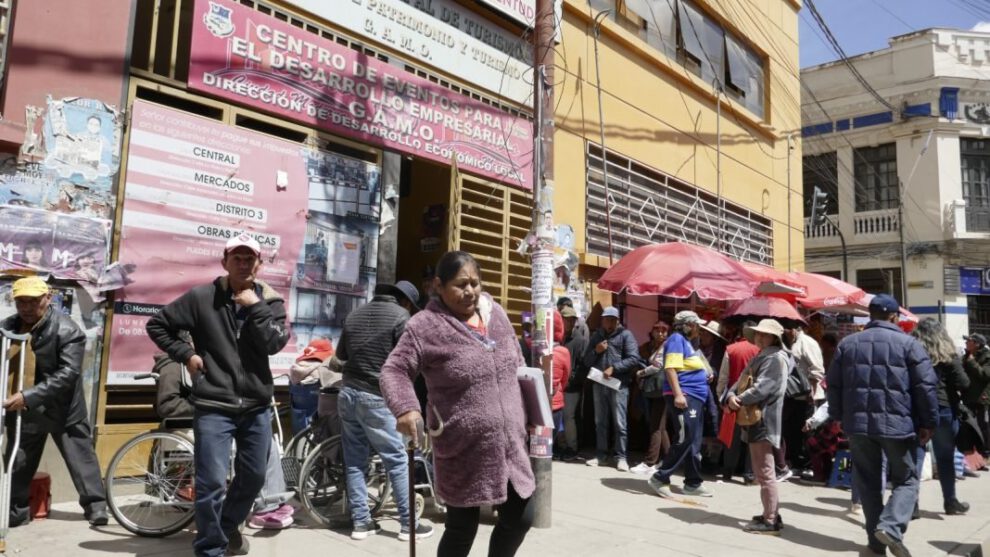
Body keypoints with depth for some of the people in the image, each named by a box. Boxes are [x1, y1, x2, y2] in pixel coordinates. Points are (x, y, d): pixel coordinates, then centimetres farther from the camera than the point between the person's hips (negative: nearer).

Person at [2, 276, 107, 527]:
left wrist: (28, 396, -30)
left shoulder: (67, 330, -16)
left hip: (62, 408, -5)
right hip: (22, 408, 6)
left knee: (81, 456, 0)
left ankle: (96, 505, 8)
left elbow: (68, 374, -23)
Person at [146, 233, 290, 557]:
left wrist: (254, 306, -14)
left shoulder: (270, 301, 3)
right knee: (212, 483, -6)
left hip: (257, 406, 4)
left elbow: (275, 344, -11)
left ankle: (229, 525, 44)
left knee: (254, 476, 17)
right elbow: (157, 325, 6)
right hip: (214, 406, -3)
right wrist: (185, 354, -3)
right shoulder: (202, 298, -3)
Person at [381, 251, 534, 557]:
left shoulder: (495, 313, 7)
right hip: (464, 452, -5)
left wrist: (527, 413, 18)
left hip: (510, 446, 6)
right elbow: (394, 370, -11)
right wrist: (406, 408, -29)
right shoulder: (425, 326, -12)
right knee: (462, 528, 9)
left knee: (520, 518, 13)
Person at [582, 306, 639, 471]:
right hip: (599, 384, 5)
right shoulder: (596, 336, 15)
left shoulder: (625, 335, 0)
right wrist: (596, 351, -5)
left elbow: (634, 359, -10)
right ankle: (601, 455, 19)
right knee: (600, 422, 11)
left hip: (618, 384, -5)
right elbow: (587, 361, 14)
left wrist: (613, 368, -17)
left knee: (619, 423, -2)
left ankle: (621, 457, 5)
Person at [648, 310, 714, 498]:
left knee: (694, 443, 11)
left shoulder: (687, 341, 20)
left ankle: (693, 483, 18)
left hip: (694, 397, 10)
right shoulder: (677, 339, -9)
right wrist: (678, 394, -27)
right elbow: (670, 368, -20)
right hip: (683, 396, -10)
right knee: (684, 440, -12)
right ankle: (660, 478, -5)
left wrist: (705, 377, 17)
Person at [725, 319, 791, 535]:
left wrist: (739, 401, -12)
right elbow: (743, 381, 13)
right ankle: (772, 514, 26)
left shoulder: (776, 358, -10)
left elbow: (762, 388, -21)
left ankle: (770, 521, -2)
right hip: (755, 419, 10)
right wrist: (731, 396, -6)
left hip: (763, 420, -10)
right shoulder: (760, 357, 21)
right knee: (763, 471, 16)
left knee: (764, 472, -7)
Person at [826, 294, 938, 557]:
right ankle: (890, 526, -10)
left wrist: (838, 417, 18)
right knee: (906, 479, 10)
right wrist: (928, 423, 2)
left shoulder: (847, 343, 9)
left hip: (858, 423, 3)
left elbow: (833, 384, 11)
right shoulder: (908, 343, -2)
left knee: (868, 481, 13)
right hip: (897, 423, -3)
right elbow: (926, 386, -6)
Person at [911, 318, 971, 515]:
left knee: (915, 456, 4)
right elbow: (963, 384, -6)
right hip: (943, 409, -1)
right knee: (945, 457, 12)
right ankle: (950, 502, 25)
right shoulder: (947, 355, -4)